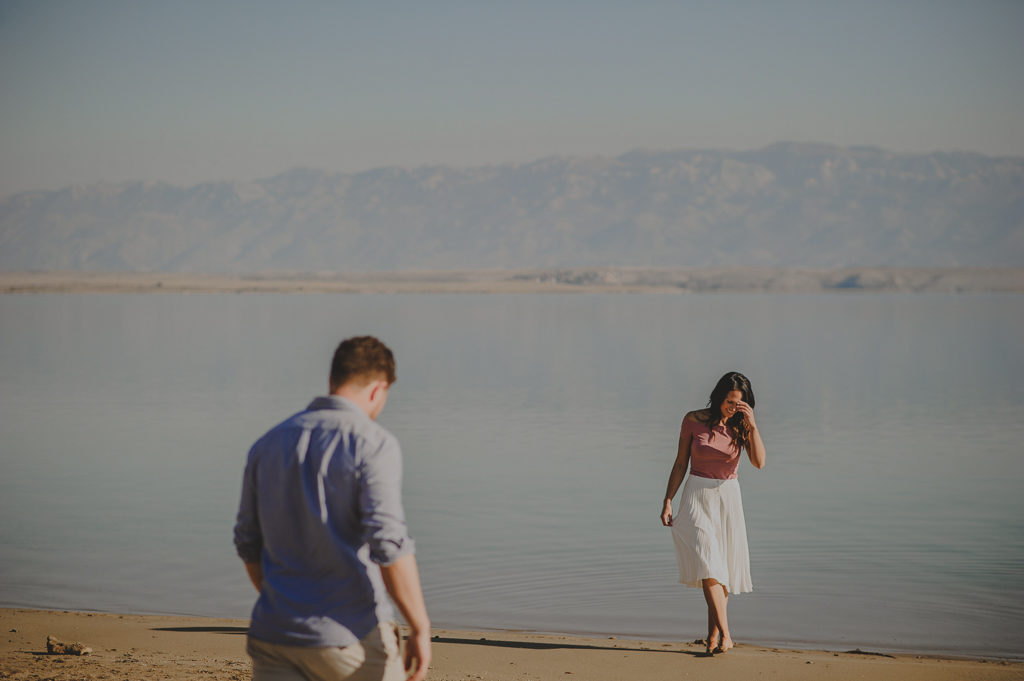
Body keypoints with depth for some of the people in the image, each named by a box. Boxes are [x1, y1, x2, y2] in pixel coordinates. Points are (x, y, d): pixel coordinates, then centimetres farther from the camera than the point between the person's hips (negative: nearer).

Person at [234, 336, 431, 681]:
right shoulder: (372, 443, -10)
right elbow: (389, 544, -21)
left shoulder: (267, 444, 9)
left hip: (274, 637, 5)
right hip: (350, 637, -4)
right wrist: (420, 627, -14)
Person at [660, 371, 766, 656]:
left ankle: (713, 633, 19)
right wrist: (668, 501, 0)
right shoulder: (693, 420, -3)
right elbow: (680, 463, 3)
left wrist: (752, 424, -20)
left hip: (727, 497, 2)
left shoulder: (742, 426, 0)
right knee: (707, 560, -16)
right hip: (697, 495, -2)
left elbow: (759, 462, -15)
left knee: (722, 565, 5)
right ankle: (724, 635, -21)